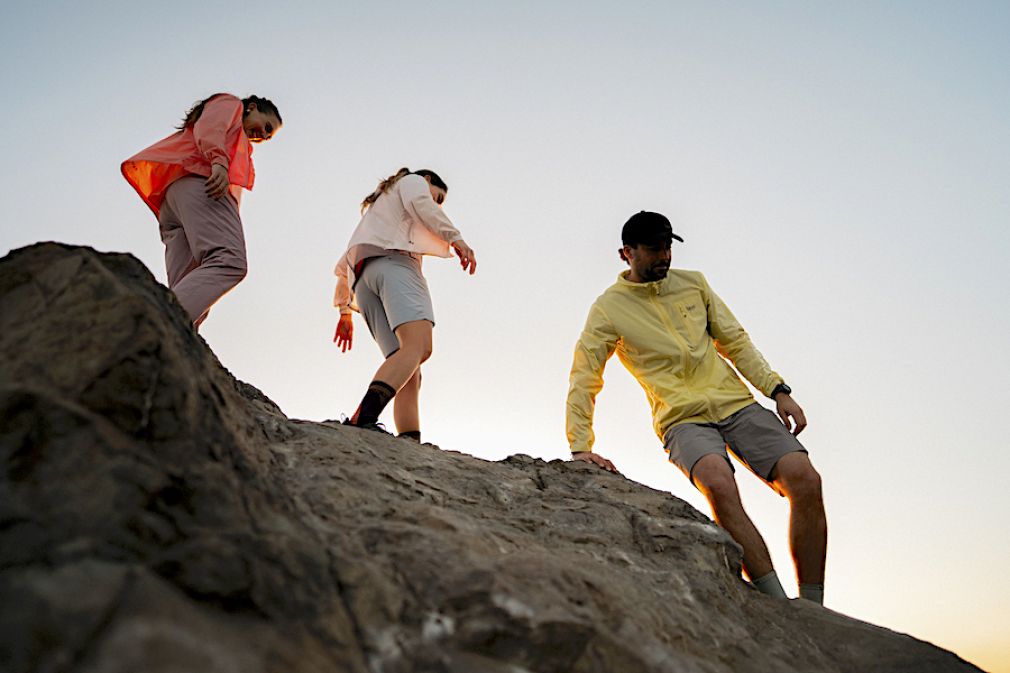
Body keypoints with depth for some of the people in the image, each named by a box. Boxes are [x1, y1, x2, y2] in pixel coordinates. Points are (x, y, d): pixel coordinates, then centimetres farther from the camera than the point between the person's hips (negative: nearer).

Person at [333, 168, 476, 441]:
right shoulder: (412, 181, 25)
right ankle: (363, 419, -53)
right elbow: (419, 203, -2)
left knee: (410, 369, -9)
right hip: (394, 262, -8)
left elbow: (342, 268, 41)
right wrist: (455, 237, -7)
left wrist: (345, 311, 41)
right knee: (419, 345, -29)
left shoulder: (374, 211, 45)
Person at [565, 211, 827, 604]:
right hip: (683, 420, -4)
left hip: (736, 403, 4)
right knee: (719, 483, -36)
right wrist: (580, 447, -16)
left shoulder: (693, 283, 13)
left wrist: (778, 391, 5)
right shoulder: (608, 309, 1)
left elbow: (734, 340, 16)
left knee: (804, 479, -18)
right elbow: (583, 380, -4)